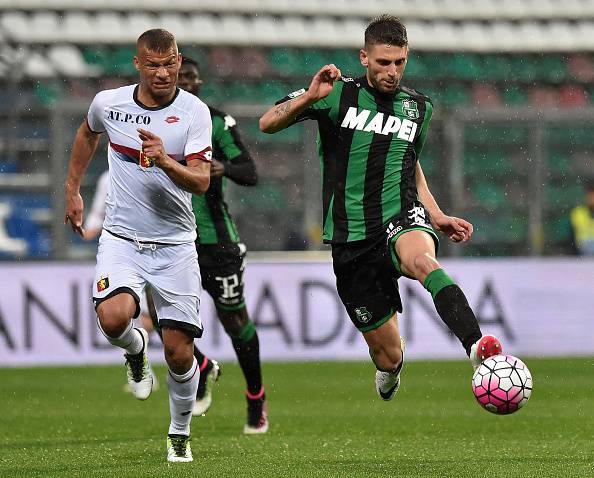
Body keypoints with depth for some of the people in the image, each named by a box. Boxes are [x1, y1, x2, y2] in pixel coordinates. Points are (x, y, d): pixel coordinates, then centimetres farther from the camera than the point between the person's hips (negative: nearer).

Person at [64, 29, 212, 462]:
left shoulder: (194, 112, -8)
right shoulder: (108, 103, -2)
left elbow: (201, 182, -15)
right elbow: (88, 133, 23)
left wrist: (164, 161, -33)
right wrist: (73, 190, 24)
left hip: (174, 243, -1)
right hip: (121, 239, 1)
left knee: (179, 353, -3)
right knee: (113, 318, -28)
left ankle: (180, 434, 24)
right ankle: (136, 349, 10)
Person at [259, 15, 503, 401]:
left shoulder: (418, 106, 11)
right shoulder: (338, 94, 0)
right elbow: (267, 124, -7)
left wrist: (438, 217, 16)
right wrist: (308, 98, -25)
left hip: (401, 218, 1)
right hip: (351, 239, -1)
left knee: (420, 260, -39)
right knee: (388, 357, 3)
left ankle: (477, 346, -61)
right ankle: (390, 370, 44)